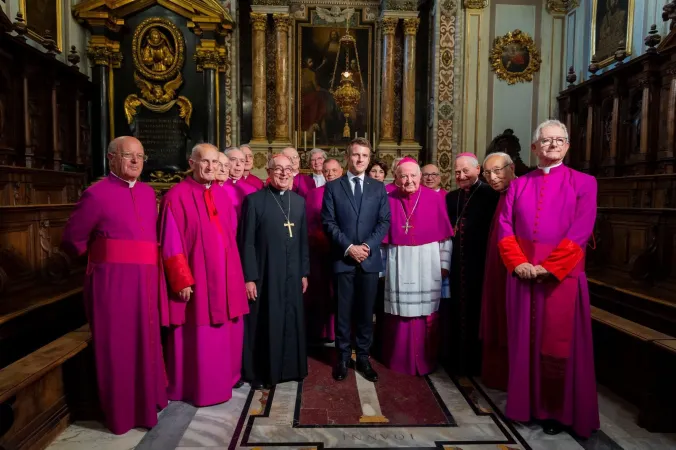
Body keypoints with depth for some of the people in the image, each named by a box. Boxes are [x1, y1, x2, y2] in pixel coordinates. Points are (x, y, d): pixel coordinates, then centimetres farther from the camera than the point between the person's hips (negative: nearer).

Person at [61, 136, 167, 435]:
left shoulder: (148, 193, 10)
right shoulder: (97, 194, -8)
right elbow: (72, 240, -2)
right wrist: (104, 253, 8)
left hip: (145, 282, 6)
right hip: (113, 282, -5)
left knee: (145, 343, 17)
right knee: (117, 347, 7)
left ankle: (146, 399, 37)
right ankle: (121, 412, 25)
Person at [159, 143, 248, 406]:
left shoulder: (222, 196, 10)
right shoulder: (176, 196, -10)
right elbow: (171, 244, -13)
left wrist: (234, 273, 11)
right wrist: (182, 281, -17)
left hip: (224, 277, 6)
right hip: (195, 279, -6)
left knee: (225, 333, 15)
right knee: (197, 337, 5)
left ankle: (223, 379, 34)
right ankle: (197, 388, 23)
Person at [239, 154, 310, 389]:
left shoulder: (299, 201, 8)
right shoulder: (254, 200, -7)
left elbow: (303, 240, 11)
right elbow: (247, 242, -9)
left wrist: (304, 272, 9)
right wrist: (249, 277, -12)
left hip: (292, 275, 5)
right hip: (264, 275, -4)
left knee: (291, 323, 14)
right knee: (264, 325, 7)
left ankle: (290, 367, 33)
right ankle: (261, 373, 25)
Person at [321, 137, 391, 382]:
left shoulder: (378, 188, 9)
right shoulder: (333, 187, 4)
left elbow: (384, 222, 3)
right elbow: (328, 222, -3)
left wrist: (367, 246, -11)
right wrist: (349, 247, -13)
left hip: (370, 259, 2)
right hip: (342, 259, -1)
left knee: (366, 311, 9)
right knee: (343, 311, 7)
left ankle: (363, 357, 23)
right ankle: (343, 357, 22)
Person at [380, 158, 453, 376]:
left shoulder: (435, 198, -3)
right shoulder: (389, 200, -1)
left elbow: (445, 235, 1)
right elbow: (383, 235, 4)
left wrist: (444, 264, 0)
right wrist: (382, 263, 5)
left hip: (427, 263, 0)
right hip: (399, 264, 1)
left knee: (426, 313, 7)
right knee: (400, 312, 9)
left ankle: (425, 360, 24)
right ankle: (399, 359, 25)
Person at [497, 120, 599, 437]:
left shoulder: (583, 183, 3)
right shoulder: (518, 185, 10)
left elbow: (580, 232, -8)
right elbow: (505, 228, 4)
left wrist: (547, 267, -15)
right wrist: (519, 263, -10)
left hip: (561, 275, -2)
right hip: (522, 274, 3)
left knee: (557, 342, 4)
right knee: (525, 339, 9)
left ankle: (557, 410, 21)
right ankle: (526, 403, 25)